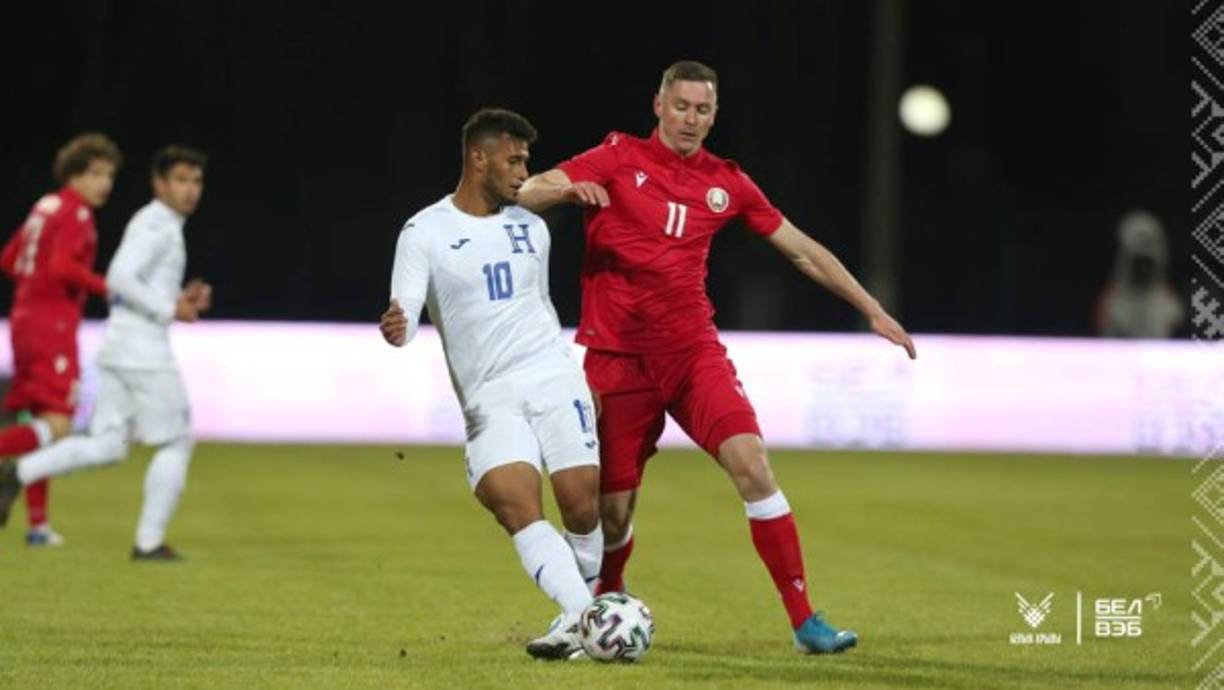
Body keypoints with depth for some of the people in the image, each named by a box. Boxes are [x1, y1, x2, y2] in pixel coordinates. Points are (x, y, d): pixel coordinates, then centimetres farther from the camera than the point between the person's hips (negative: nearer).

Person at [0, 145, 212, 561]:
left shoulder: (151, 225, 20)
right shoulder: (158, 225, -11)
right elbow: (119, 279, -23)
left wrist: (180, 300, 14)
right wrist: (170, 311, -16)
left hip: (117, 348, 9)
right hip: (144, 349, -9)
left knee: (105, 448, 7)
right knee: (176, 443, 1)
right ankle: (149, 542, 3)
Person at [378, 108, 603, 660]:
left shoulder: (530, 227, 13)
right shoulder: (425, 232, -1)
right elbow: (405, 315, -9)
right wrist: (397, 329, -33)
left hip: (555, 381, 3)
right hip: (489, 400, -3)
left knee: (583, 508, -7)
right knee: (514, 507, -23)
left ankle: (583, 615, 13)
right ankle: (580, 618, -30)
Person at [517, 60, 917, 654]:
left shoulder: (727, 183, 7)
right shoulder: (620, 158, 0)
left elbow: (802, 250, 15)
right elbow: (524, 196, -8)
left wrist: (872, 311, 13)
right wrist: (569, 188, -30)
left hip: (693, 349, 2)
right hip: (617, 355, -2)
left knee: (751, 464, -18)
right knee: (613, 509, 0)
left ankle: (805, 621, -15)